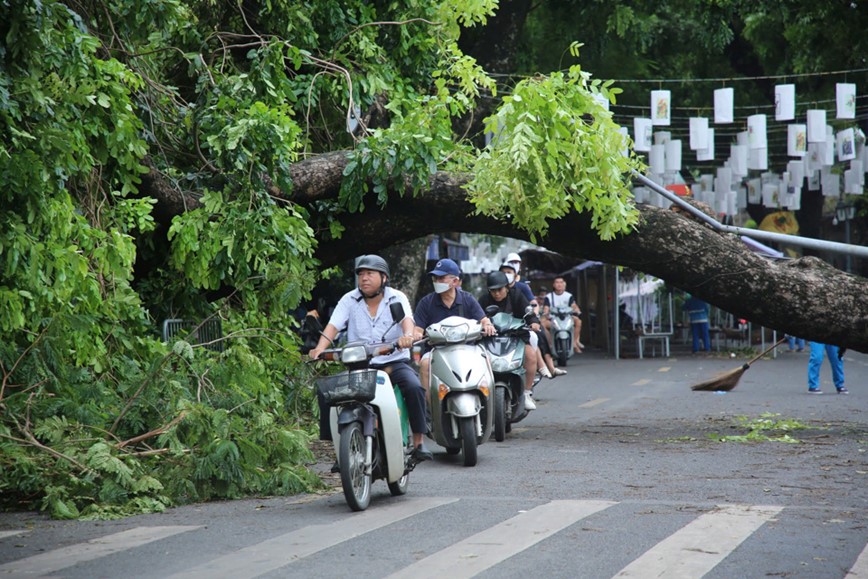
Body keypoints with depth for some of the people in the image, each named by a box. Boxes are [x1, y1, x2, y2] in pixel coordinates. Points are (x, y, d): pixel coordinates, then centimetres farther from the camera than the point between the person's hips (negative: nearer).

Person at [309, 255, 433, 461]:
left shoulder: (397, 298, 2)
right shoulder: (349, 300, 7)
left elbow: (407, 319, -18)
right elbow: (333, 325, -5)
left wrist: (407, 335, -42)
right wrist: (320, 348, -25)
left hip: (394, 361, -2)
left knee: (414, 387, -30)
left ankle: (418, 443, -20)